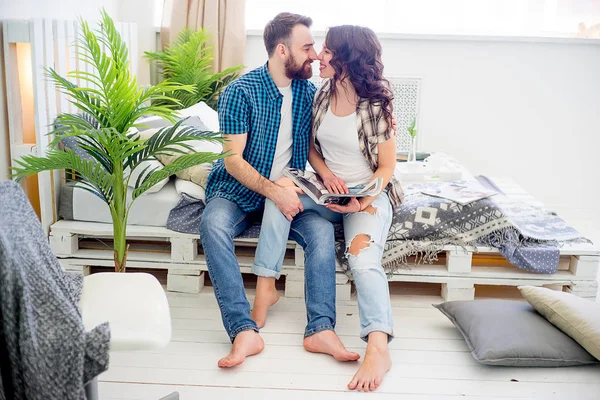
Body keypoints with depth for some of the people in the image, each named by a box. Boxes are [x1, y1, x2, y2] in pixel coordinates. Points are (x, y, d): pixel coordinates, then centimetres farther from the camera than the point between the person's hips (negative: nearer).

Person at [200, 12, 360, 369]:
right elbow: (233, 160, -16)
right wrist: (273, 191, -30)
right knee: (213, 225, -35)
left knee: (322, 230, -25)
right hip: (239, 189, -3)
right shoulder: (241, 91, -11)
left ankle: (321, 329, -29)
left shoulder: (308, 92, 5)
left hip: (286, 192, 4)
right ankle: (245, 331, -39)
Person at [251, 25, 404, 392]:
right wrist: (326, 174, -9)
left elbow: (387, 167, -8)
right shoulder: (323, 95, 3)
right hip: (330, 190, 5)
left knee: (364, 258, -31)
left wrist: (361, 203, -23)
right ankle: (265, 287, -19)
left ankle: (378, 349, -38)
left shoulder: (377, 104, -12)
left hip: (370, 194, -5)